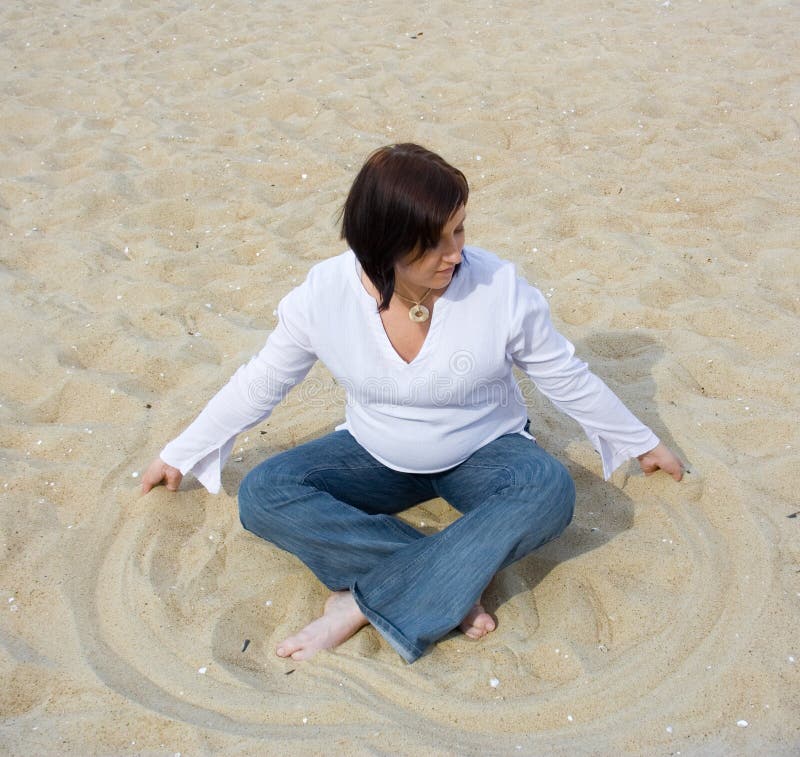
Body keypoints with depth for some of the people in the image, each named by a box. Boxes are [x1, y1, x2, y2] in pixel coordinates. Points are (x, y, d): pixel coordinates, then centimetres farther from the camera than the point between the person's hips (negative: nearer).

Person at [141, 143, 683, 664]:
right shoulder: (325, 294, -19)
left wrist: (642, 443, 5)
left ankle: (364, 603, -29)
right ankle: (450, 584, -26)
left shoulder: (500, 288, -22)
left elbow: (567, 379, -6)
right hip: (376, 457, 2)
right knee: (262, 494, -22)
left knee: (550, 490, -34)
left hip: (483, 453, -1)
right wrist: (180, 455, 5)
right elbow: (259, 384, -3)